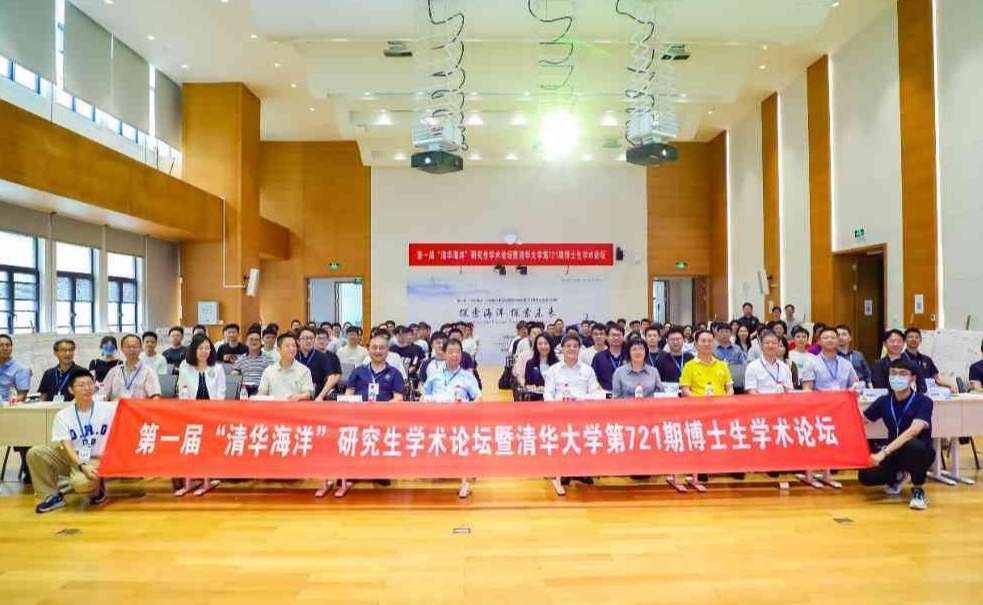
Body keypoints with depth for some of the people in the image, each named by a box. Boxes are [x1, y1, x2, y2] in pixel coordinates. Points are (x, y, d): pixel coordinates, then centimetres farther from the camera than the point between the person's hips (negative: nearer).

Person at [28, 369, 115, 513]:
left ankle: (98, 488, 4)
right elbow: (66, 447, -11)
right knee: (34, 453, -16)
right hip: (72, 458, 4)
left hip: (97, 460, -4)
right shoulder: (63, 415, -2)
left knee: (80, 483, -34)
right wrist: (82, 466, -26)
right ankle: (52, 496, -2)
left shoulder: (108, 409, -6)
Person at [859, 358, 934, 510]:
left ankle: (918, 490, -11)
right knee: (866, 476, -22)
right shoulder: (884, 401, -2)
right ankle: (898, 476, 15)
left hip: (920, 453, -4)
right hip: (894, 453, 4)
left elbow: (913, 431, -33)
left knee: (913, 445, -40)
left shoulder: (923, 402, -17)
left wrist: (884, 452, -40)